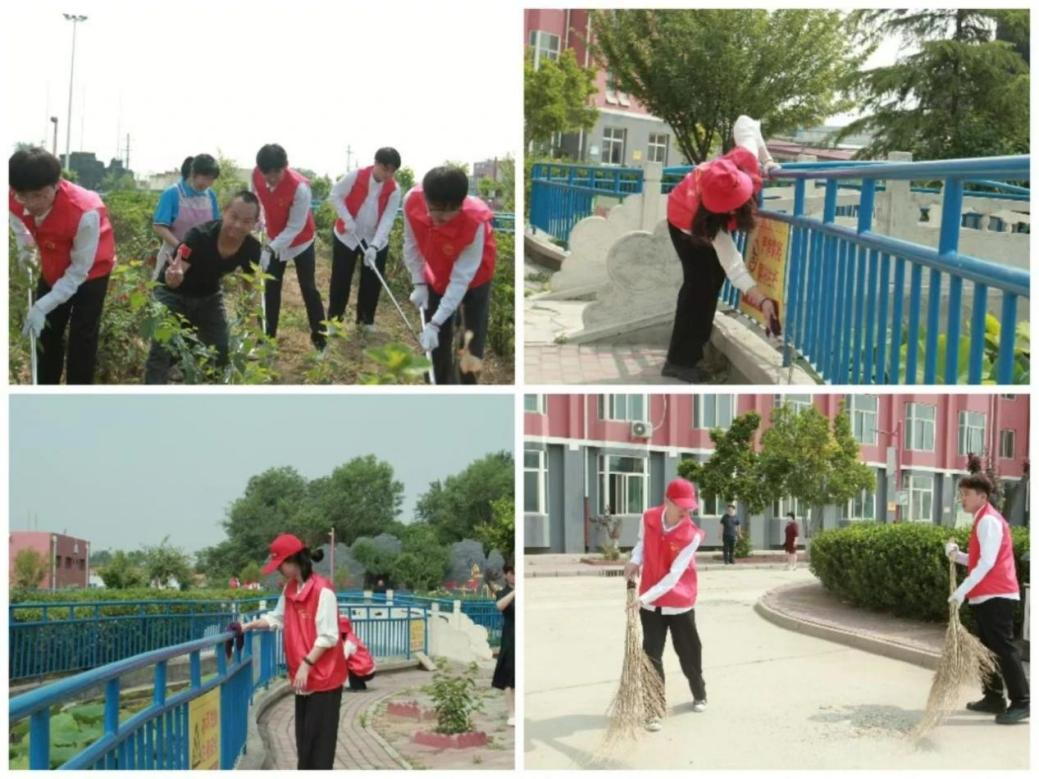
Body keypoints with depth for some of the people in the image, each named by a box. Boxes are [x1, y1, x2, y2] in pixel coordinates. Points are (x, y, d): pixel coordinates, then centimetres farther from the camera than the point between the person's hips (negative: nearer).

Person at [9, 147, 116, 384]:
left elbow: (79, 271, -32)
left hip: (90, 271, -5)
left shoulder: (85, 212, -41)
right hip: (53, 269, 5)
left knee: (82, 339, -8)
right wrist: (25, 248, -11)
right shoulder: (13, 202, -26)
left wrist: (42, 307, -37)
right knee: (45, 334, 11)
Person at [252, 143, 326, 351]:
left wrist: (270, 249, -34)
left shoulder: (299, 187, -35)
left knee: (308, 288, 3)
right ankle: (268, 337, 18)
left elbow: (295, 227, -29)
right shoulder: (256, 175, -20)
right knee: (271, 289, 9)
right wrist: (261, 221, -6)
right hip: (275, 240, 5)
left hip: (300, 241, -4)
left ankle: (320, 338, 13)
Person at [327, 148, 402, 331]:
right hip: (347, 236, -2)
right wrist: (347, 219, -21)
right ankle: (334, 318, 15)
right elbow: (335, 195, -10)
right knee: (340, 279, 3)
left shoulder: (394, 190, -13)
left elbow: (387, 220, -18)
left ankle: (366, 319, 22)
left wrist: (374, 246, -28)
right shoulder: (355, 176, -18)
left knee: (372, 282, 6)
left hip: (376, 241, 2)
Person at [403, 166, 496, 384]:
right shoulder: (412, 202, -30)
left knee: (473, 339, -4)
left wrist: (435, 323, -36)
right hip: (437, 276, 4)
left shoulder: (475, 223, -40)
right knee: (438, 340, 8)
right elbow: (412, 244, -9)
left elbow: (461, 279, -34)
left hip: (473, 278, -4)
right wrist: (419, 284, -12)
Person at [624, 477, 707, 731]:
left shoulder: (692, 535, -22)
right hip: (650, 603, 2)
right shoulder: (648, 519, -11)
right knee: (652, 655, 0)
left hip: (679, 603, -2)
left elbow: (674, 575, -25)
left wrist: (645, 597, -32)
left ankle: (699, 693, 41)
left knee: (688, 652, 14)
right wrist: (635, 560, -10)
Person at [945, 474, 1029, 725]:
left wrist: (962, 590, -23)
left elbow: (987, 562, -21)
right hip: (986, 597, 11)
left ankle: (1021, 702, -11)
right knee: (989, 648, 13)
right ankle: (994, 698, 18)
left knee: (1004, 648, -11)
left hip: (996, 596, -11)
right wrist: (957, 555, 5)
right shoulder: (982, 520, 19)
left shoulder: (988, 520, -13)